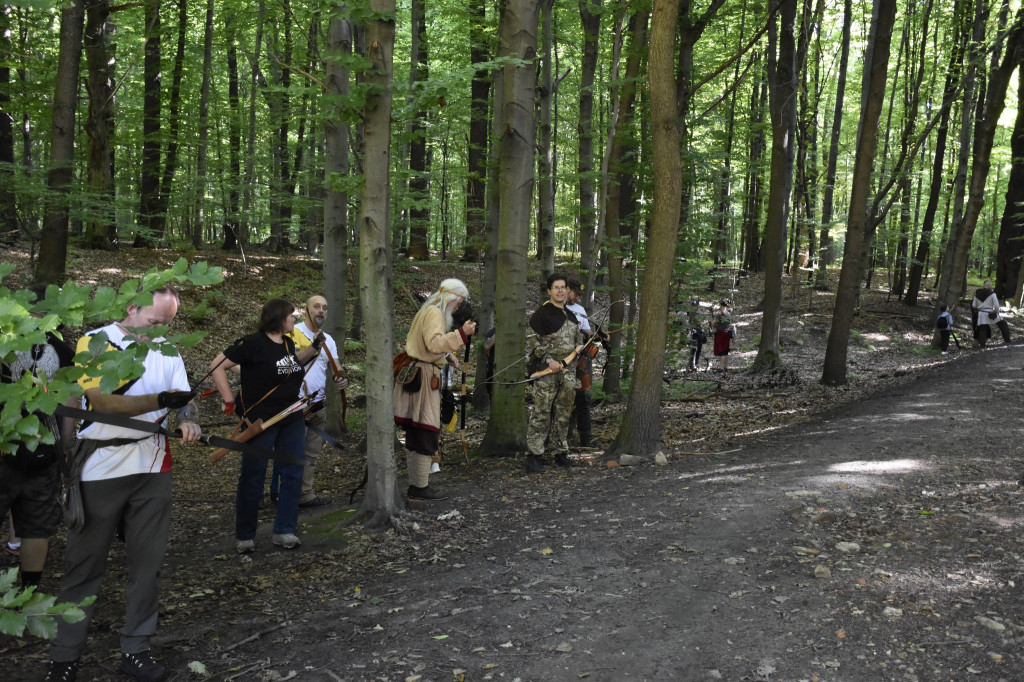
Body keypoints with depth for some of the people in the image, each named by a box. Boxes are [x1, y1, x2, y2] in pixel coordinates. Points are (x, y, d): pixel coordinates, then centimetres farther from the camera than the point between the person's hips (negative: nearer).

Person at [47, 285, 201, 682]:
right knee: (84, 563, 5)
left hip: (152, 467, 4)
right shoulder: (95, 343, -6)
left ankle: (135, 650, 19)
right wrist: (159, 401, -30)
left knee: (147, 561, 7)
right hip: (100, 468, -4)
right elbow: (103, 401, -18)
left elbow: (183, 398, 6)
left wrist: (188, 420, -17)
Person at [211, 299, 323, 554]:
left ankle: (284, 531, 19)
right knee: (253, 478, 2)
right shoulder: (253, 343, -15)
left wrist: (314, 347, 16)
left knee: (293, 473, 8)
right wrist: (230, 401, -14)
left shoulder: (287, 343, 7)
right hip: (260, 421, -7)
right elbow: (217, 366, -13)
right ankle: (244, 536, 17)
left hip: (292, 419, 8)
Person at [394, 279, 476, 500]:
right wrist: (461, 333, -24)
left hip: (417, 376, 11)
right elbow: (435, 343, -24)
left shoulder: (427, 312, 23)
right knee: (426, 434, -7)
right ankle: (421, 488, -3)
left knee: (415, 435, 12)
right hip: (423, 378, -11)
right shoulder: (434, 313, -10)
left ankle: (415, 486, 18)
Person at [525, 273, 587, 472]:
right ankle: (534, 455, -2)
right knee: (541, 413, -8)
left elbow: (578, 336, 30)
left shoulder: (571, 315, 17)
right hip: (545, 373, -7)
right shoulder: (541, 314, -7)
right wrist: (549, 361, -18)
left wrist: (580, 346, 6)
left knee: (564, 414, 12)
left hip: (568, 372, 7)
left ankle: (562, 452, 22)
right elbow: (531, 342, -11)